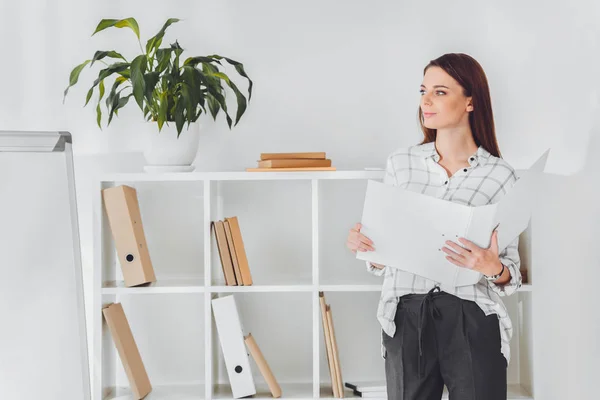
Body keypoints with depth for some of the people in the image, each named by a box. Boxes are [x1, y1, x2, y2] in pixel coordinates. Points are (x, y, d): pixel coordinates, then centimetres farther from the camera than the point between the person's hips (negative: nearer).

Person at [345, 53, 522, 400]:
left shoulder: (500, 175, -2)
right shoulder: (400, 163, 6)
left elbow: (512, 276, 0)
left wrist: (493, 267, -21)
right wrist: (364, 245, -9)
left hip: (473, 322, -2)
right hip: (406, 318, 2)